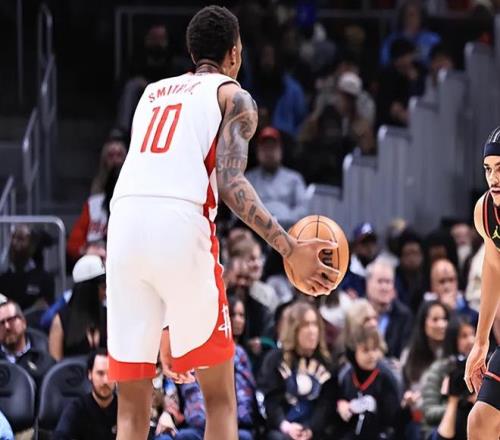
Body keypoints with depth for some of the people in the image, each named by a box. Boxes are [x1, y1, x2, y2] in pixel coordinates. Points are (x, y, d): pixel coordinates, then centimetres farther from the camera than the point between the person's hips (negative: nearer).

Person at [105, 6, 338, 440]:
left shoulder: (153, 92, 29)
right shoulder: (234, 97, 12)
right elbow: (231, 184, -4)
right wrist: (290, 249, -10)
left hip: (124, 221, 5)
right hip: (181, 225, -5)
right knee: (220, 398, 7)